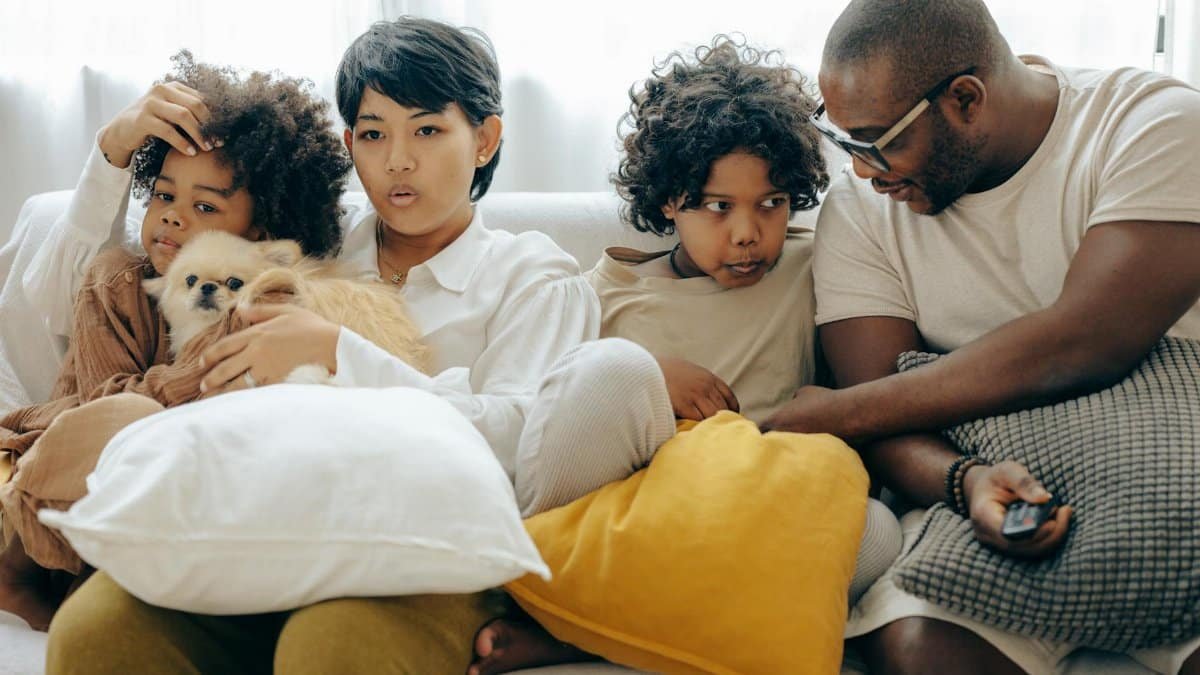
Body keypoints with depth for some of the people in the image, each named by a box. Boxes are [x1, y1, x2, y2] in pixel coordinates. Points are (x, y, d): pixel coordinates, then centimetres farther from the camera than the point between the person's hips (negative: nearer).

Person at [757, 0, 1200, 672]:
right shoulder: (859, 209, 1)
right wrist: (967, 481, -29)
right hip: (987, 491, 2)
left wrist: (832, 413, -16)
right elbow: (880, 415, -4)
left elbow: (1083, 344, -21)